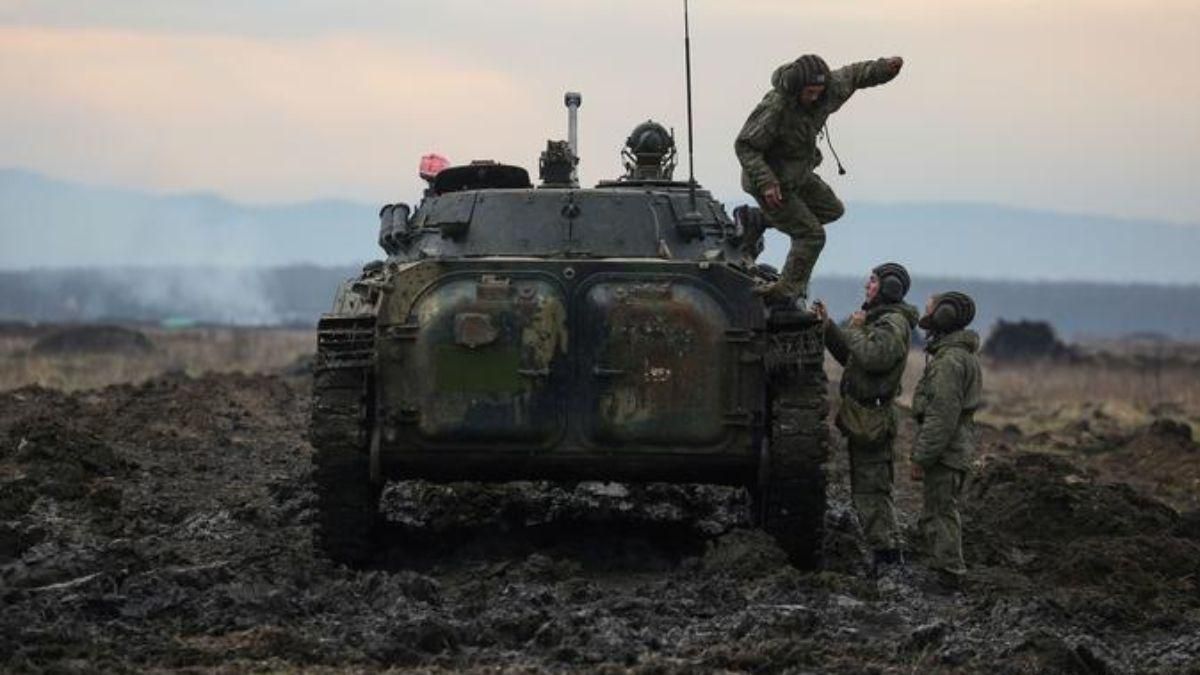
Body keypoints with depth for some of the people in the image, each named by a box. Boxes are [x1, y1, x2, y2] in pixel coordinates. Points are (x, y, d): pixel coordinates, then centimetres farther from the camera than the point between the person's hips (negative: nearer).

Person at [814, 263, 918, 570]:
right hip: (861, 414, 11)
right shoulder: (878, 319, 19)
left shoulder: (894, 324, -13)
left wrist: (855, 328, -13)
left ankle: (887, 553, -7)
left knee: (871, 489, -9)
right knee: (866, 488, 13)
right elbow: (848, 356, 22)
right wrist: (827, 325, 14)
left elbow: (872, 358, -28)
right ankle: (889, 553, 16)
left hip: (871, 416, -11)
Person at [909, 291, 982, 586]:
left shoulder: (950, 360, -21)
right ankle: (949, 572, 24)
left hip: (944, 450, -10)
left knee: (939, 515, -4)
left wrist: (921, 458, -20)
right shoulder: (964, 355, 13)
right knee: (940, 514, 18)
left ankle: (948, 575, 0)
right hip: (957, 448, 10)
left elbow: (942, 416, -24)